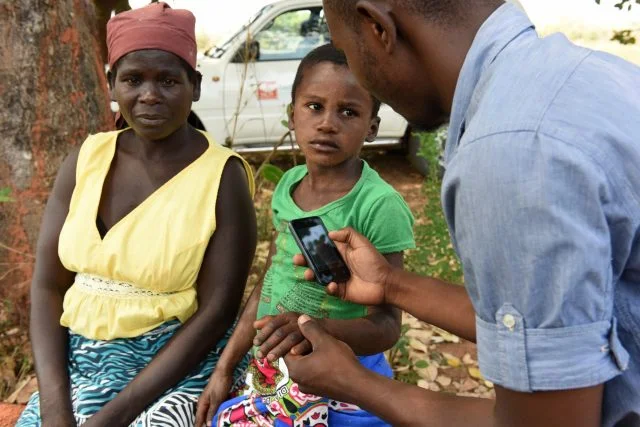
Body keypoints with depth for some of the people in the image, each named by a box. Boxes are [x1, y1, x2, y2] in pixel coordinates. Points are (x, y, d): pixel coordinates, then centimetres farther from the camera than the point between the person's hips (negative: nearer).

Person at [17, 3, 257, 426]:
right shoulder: (87, 158, 0)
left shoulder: (223, 177, -12)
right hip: (78, 359, 4)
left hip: (178, 366, -3)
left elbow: (216, 312, -14)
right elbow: (47, 285, 1)